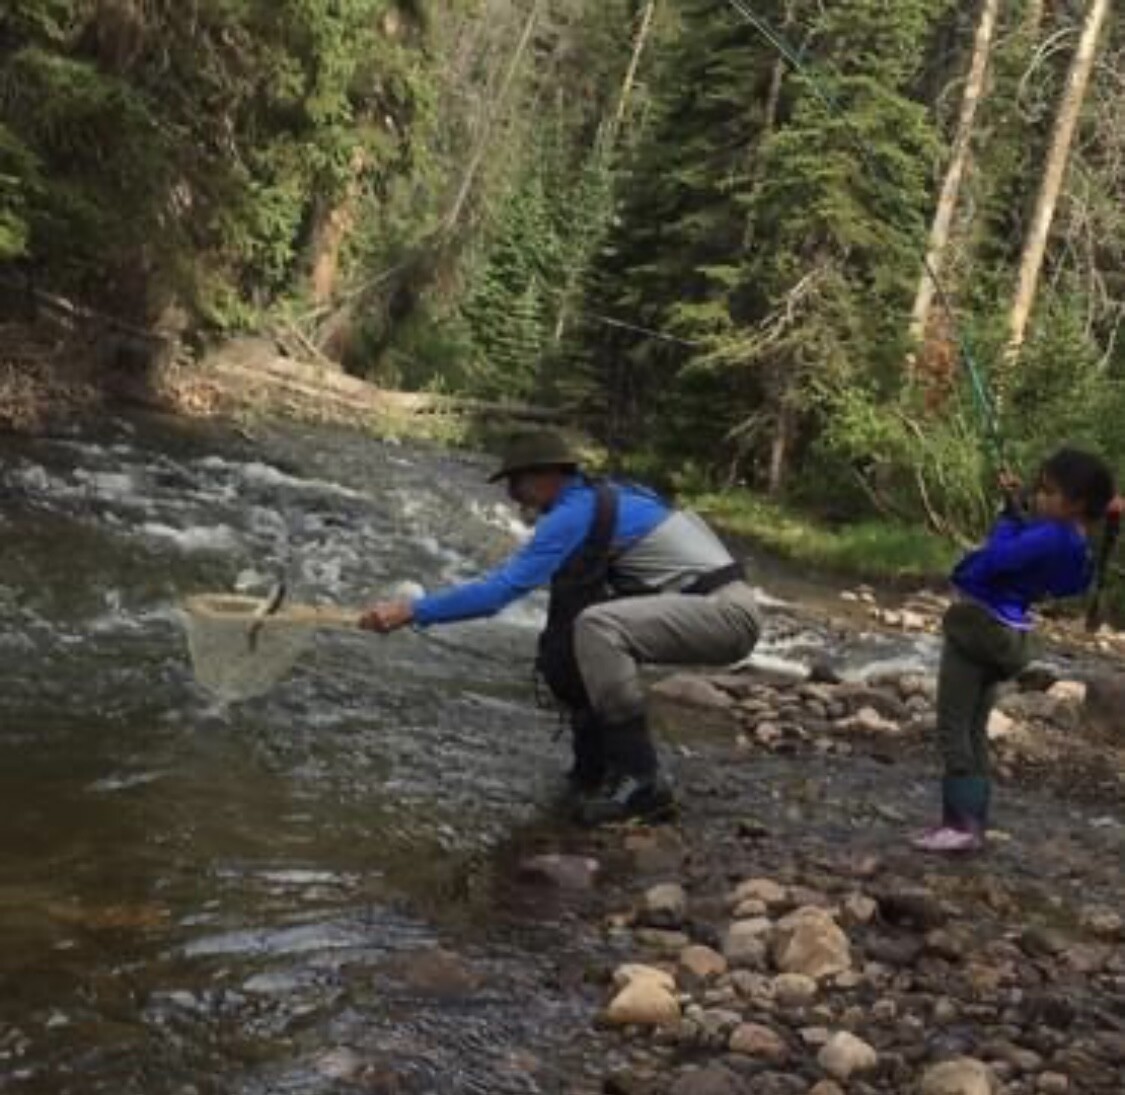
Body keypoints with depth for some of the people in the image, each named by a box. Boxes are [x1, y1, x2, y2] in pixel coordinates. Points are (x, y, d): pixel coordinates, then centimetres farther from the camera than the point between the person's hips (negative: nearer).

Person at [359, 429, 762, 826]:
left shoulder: (575, 513, -15)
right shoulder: (596, 498, 13)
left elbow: (503, 587, -18)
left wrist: (411, 611, -14)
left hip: (726, 612, -10)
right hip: (713, 607, 10)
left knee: (597, 626, -29)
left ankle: (641, 782, -20)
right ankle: (597, 767, 18)